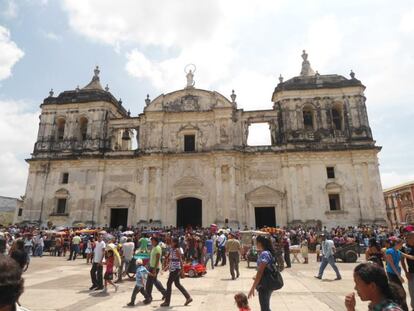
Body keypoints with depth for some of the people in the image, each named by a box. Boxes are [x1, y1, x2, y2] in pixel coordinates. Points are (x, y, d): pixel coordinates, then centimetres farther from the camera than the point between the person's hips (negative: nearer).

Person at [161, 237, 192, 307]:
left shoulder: (177, 250, -16)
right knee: (177, 284, 15)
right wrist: (167, 266, 16)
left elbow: (180, 259, -20)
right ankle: (188, 297, 22)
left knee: (169, 283, -2)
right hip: (172, 269, 9)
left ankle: (167, 302, 10)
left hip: (176, 269, -9)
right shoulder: (171, 249, 10)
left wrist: (182, 269, -23)